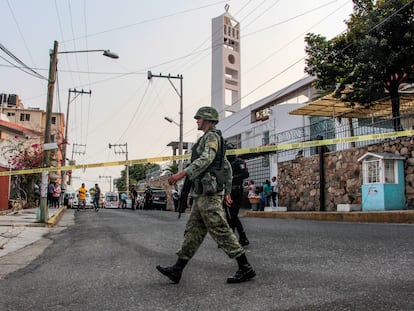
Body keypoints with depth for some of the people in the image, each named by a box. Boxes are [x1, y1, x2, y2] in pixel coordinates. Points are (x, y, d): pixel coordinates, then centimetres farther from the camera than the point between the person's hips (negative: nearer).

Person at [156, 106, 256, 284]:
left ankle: (245, 269, -3)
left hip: (207, 193, -10)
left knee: (220, 231, -9)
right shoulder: (211, 140, 25)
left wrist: (182, 174, -29)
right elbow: (227, 167, 25)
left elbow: (206, 159, -24)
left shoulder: (212, 136, -6)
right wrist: (227, 192, 23)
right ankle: (177, 270, 10)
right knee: (193, 231, 7)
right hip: (203, 194, 10)